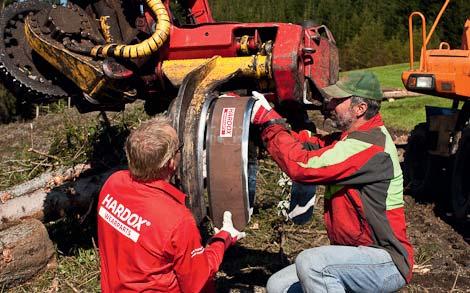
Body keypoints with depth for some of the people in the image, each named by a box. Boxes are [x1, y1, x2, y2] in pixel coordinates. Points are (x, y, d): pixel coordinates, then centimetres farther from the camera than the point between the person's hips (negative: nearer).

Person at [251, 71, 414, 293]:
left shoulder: (368, 145, -23)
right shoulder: (352, 137, 9)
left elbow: (302, 165, -26)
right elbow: (310, 144, 3)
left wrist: (269, 121, -17)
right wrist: (270, 120, -6)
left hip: (387, 263, -9)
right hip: (354, 254, 9)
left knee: (310, 262, -33)